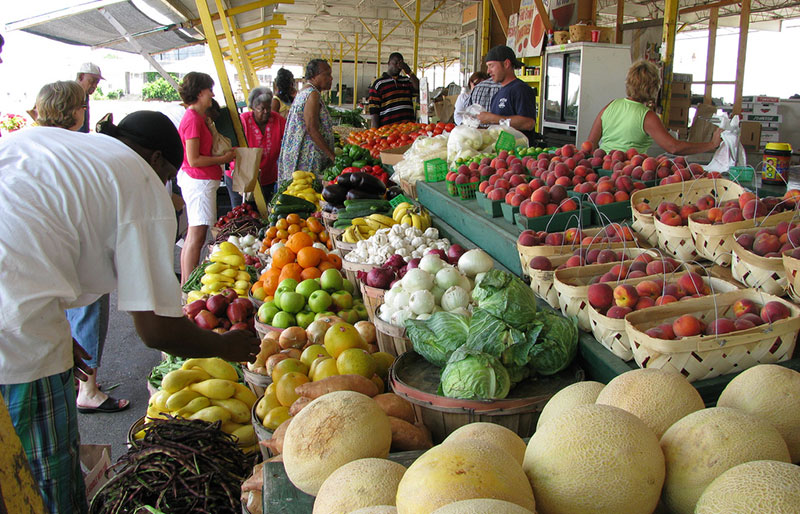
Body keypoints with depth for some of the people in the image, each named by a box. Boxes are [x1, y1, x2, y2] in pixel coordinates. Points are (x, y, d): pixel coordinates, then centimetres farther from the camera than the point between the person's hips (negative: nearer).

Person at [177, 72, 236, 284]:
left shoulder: (197, 117, 15)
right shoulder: (193, 119, -15)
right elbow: (193, 159, -18)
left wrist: (222, 154, 11)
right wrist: (222, 159, -10)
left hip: (198, 181, 10)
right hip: (199, 181, -10)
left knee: (193, 235, 14)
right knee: (197, 236, -7)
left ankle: (185, 285, 22)